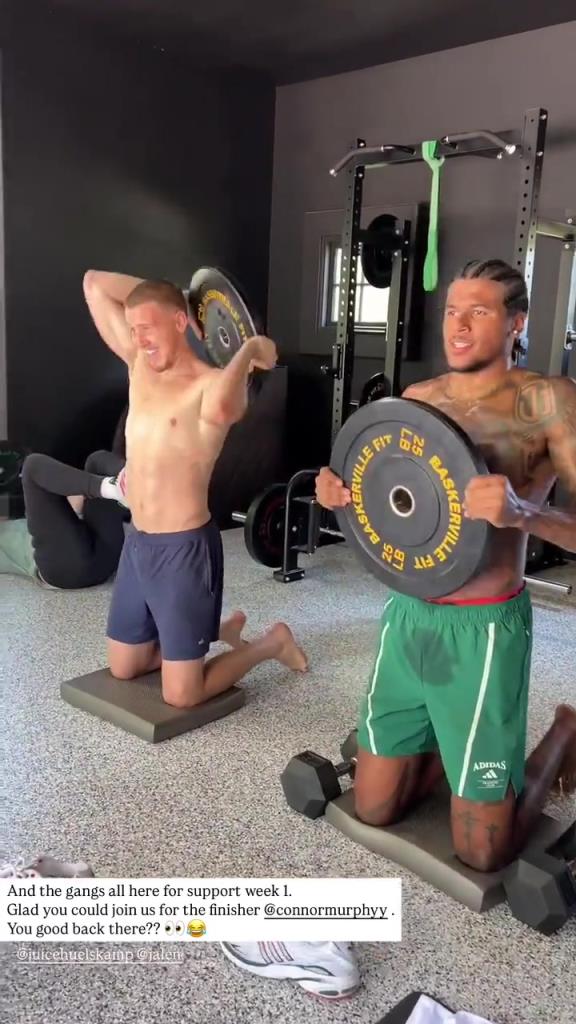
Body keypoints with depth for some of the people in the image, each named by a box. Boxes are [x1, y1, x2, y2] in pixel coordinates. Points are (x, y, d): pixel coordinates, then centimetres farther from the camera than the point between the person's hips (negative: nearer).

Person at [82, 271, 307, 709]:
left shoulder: (211, 383, -17)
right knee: (123, 670, 22)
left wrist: (250, 349, -27)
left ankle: (273, 642, 24)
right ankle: (216, 630, 41)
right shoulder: (139, 363, 5)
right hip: (137, 543, 8)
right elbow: (94, 284, 11)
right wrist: (162, 291, 4)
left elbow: (219, 411, -44)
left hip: (184, 549, -8)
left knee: (180, 696, 1)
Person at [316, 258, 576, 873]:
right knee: (372, 809, 13)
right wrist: (339, 492, -5)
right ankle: (448, 742, 40)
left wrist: (521, 512, -35)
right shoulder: (418, 398, 7)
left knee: (481, 852, 6)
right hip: (405, 615, 5)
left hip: (482, 628, -5)